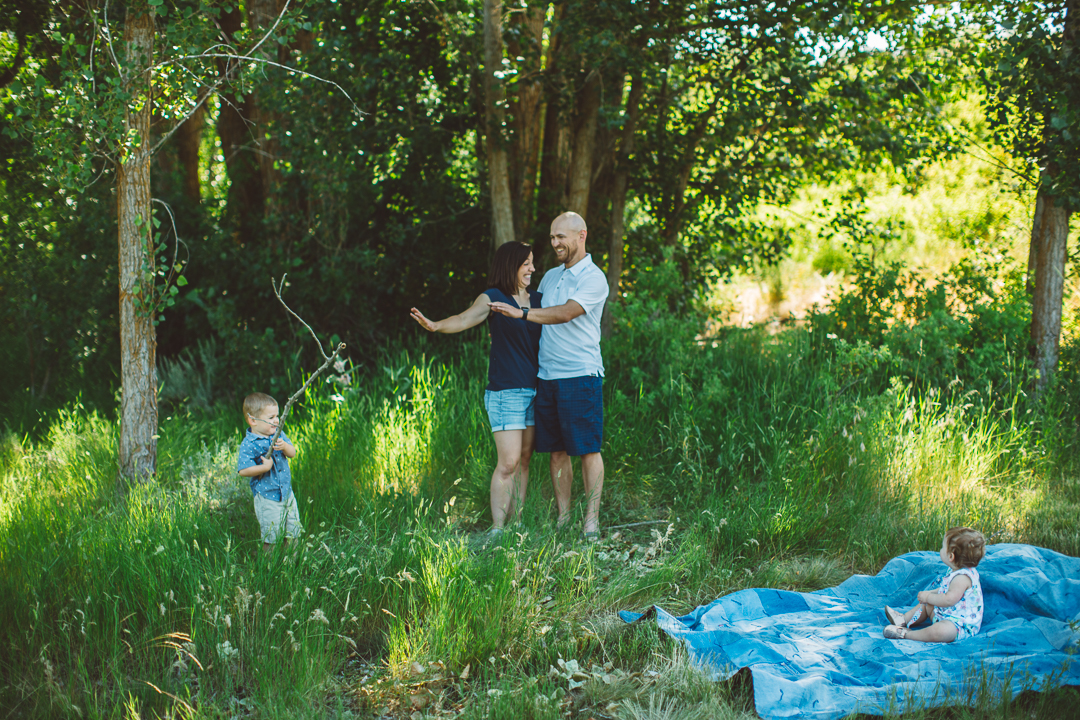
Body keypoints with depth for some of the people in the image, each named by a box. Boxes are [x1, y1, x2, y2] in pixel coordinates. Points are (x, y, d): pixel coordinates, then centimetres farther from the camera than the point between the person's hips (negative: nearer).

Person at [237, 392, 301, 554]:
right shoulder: (248, 445, -17)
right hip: (267, 498, -6)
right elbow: (243, 471, -21)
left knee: (293, 532, 16)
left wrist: (284, 446, -22)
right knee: (271, 537, 2)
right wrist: (264, 467, -28)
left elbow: (293, 453, -1)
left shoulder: (278, 435, 2)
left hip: (287, 493, 6)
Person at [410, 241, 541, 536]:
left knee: (524, 460, 8)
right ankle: (496, 529, -7)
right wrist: (435, 326, -37)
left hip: (535, 389, 6)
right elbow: (465, 318, -22)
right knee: (508, 462, -11)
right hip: (505, 390, -6)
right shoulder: (493, 298, -5)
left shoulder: (538, 299, 13)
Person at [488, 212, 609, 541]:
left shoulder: (593, 278, -6)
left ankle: (591, 520, 1)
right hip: (547, 375, 7)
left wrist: (522, 313, -25)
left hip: (580, 375, -7)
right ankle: (563, 519, 12)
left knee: (588, 449, -4)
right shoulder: (550, 276, 18)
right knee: (556, 451, 7)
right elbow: (537, 316, 29)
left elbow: (566, 313, -20)